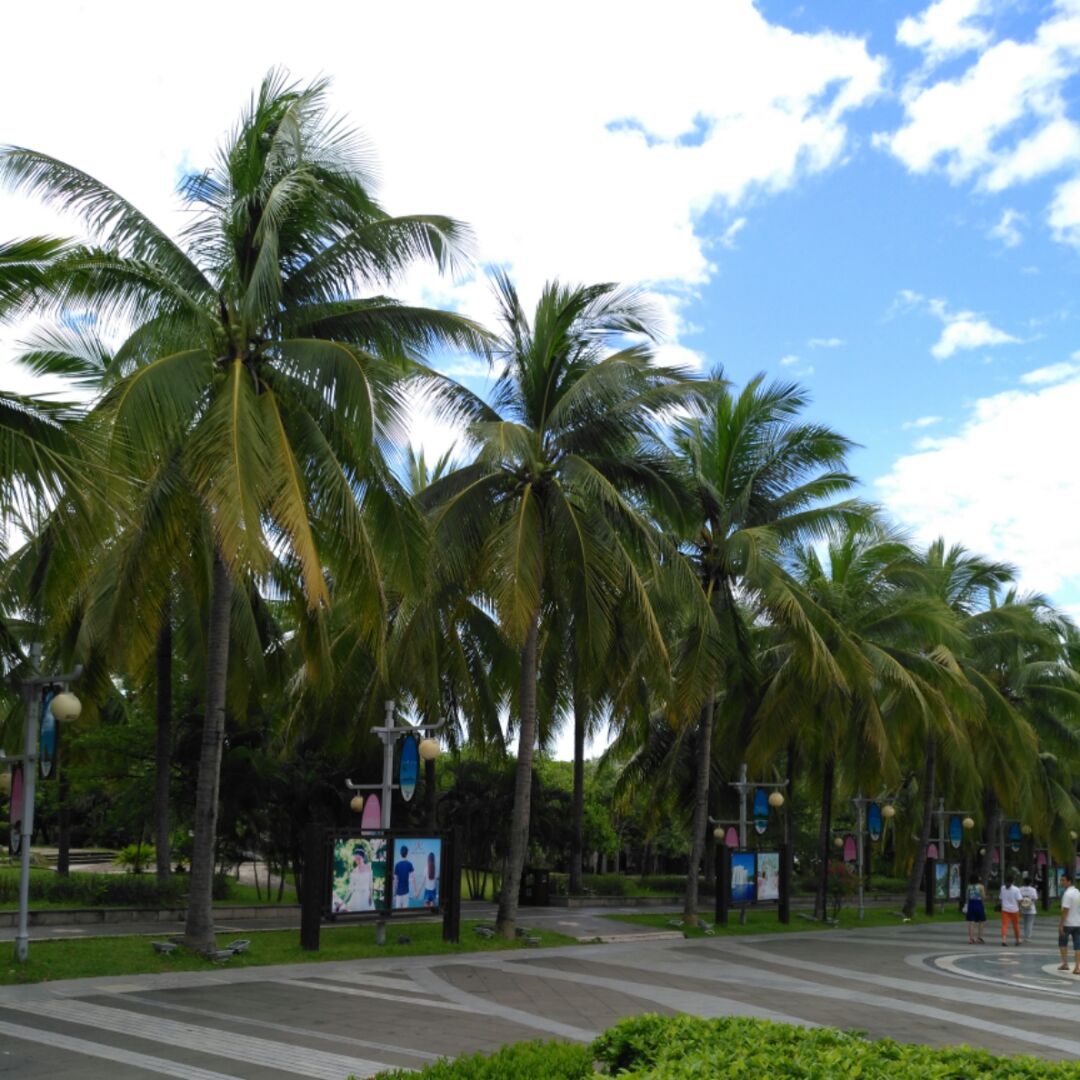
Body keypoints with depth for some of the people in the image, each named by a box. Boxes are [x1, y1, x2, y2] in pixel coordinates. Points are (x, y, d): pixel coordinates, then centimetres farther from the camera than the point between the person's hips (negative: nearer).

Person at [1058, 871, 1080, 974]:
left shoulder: (1067, 894, -17)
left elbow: (1065, 911, -21)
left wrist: (1061, 925, -19)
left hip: (1067, 923, -6)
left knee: (1062, 943, 12)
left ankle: (1065, 963, 11)